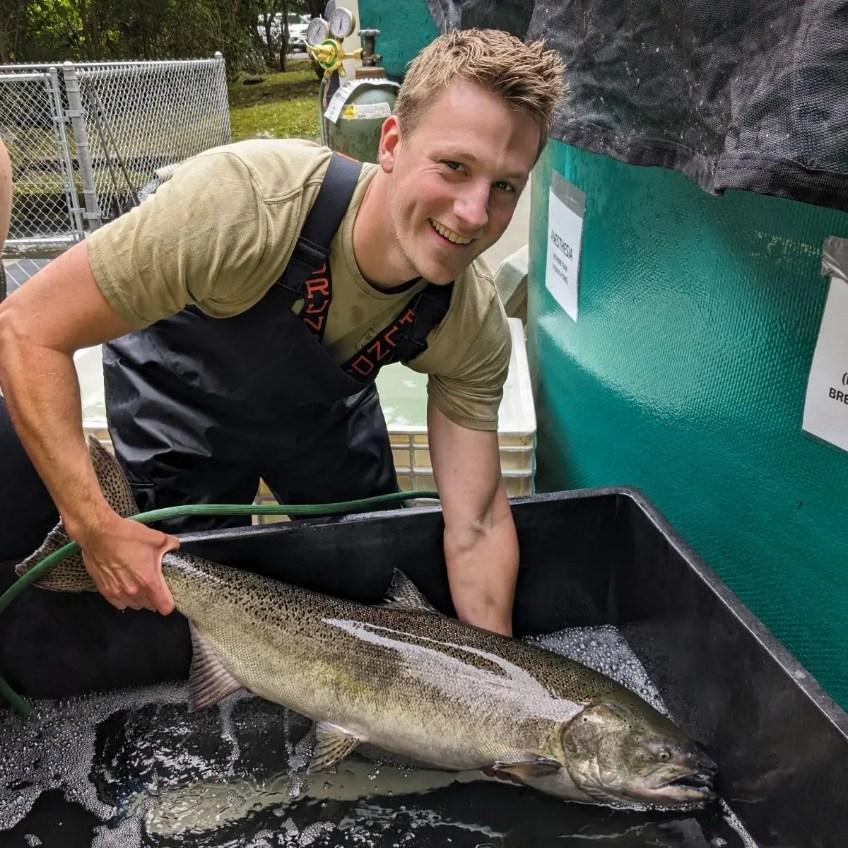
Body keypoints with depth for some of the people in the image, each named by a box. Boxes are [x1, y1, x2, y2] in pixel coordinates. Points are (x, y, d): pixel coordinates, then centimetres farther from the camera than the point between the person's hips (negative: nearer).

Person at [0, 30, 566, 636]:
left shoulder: (476, 325, -29)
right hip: (179, 401, -2)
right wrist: (96, 530, -35)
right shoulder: (248, 200, -42)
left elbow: (477, 524, -22)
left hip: (325, 402, 3)